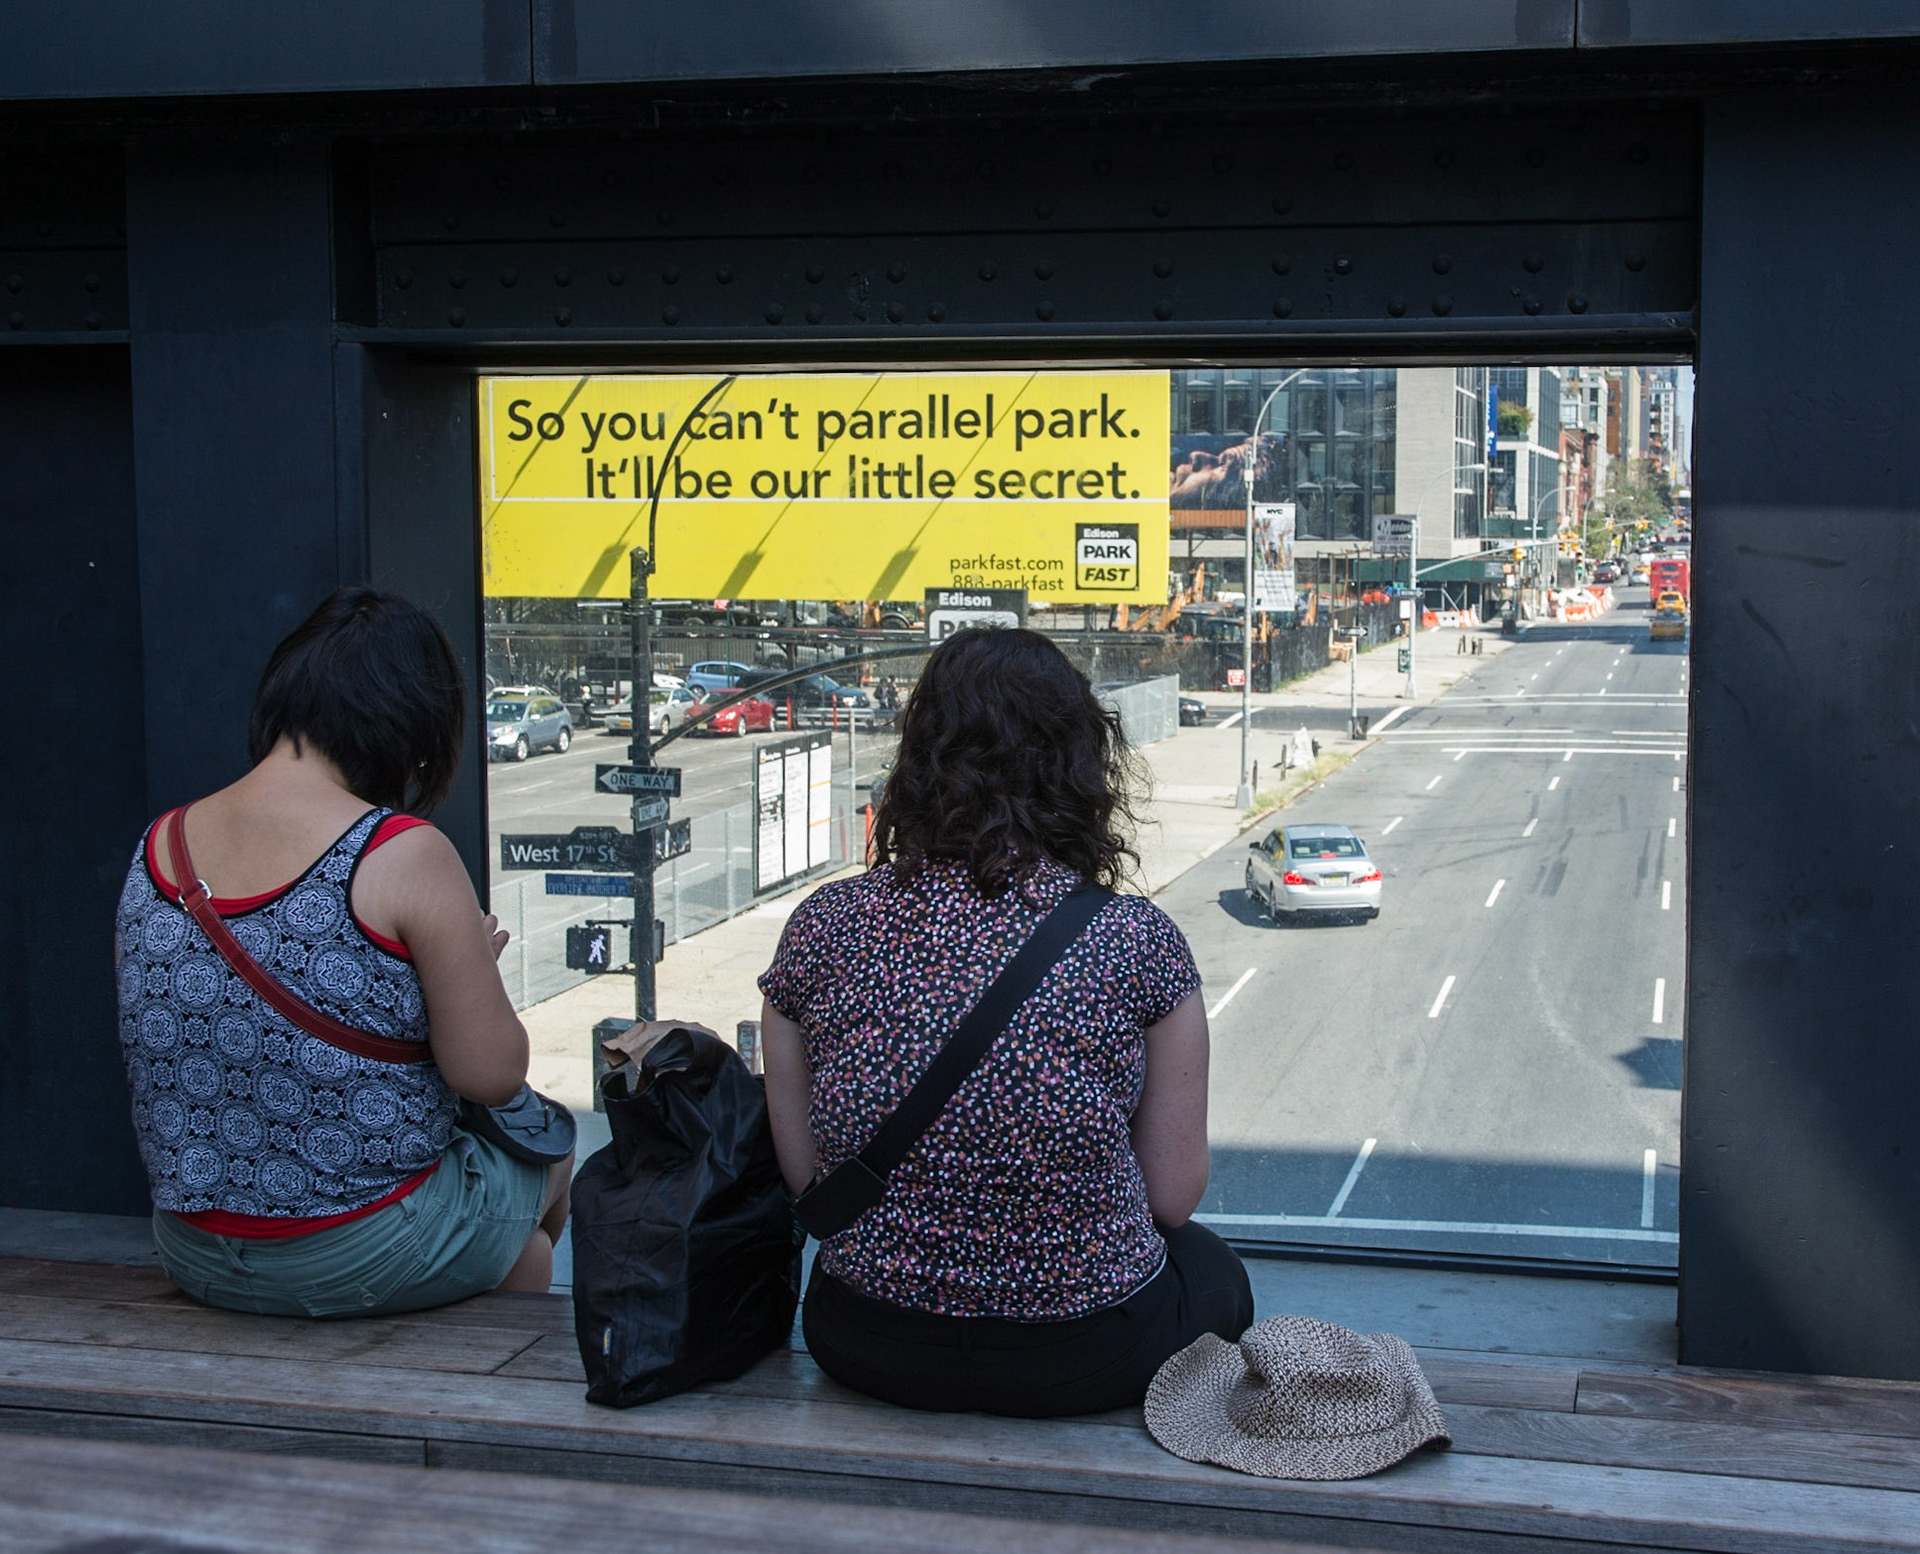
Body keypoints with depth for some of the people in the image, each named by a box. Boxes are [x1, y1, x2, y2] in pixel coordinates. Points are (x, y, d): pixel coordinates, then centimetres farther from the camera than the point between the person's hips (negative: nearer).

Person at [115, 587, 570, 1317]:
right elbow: (492, 1074, -17)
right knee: (543, 1149, 29)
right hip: (368, 1261, -6)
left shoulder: (156, 849, -2)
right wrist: (473, 966, 3)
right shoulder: (405, 856, -20)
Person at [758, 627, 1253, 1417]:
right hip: (1084, 1358, -3)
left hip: (871, 1350, 4)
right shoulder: (1138, 941, -14)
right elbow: (1172, 1197, -7)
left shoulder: (823, 926, -9)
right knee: (1213, 1268, 33)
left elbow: (804, 1176, -2)